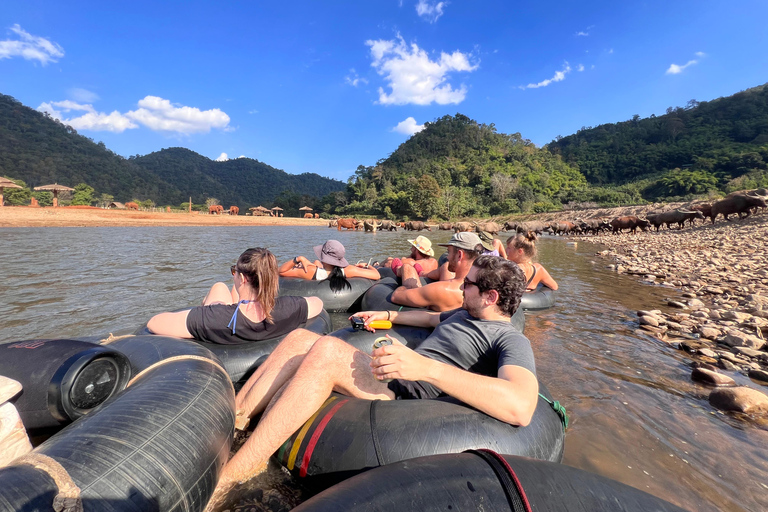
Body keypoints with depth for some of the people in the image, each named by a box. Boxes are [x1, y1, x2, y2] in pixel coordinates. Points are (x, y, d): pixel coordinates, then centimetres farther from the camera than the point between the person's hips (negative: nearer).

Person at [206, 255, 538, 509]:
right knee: (300, 338, -3)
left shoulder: (511, 340, -9)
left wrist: (425, 366, -36)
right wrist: (387, 316, 32)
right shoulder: (466, 313, 19)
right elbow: (432, 317, 39)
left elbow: (521, 408, -29)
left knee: (327, 350, -31)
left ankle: (226, 480, -19)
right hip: (395, 376, 9)